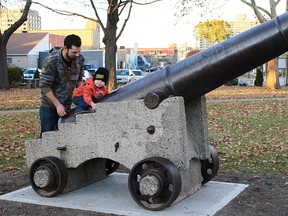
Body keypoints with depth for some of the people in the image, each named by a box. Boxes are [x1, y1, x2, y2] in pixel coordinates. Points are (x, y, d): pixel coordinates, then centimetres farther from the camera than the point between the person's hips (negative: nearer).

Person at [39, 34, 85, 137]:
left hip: (67, 106, 5)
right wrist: (58, 105, -19)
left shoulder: (80, 59, -5)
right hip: (49, 106, -5)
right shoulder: (51, 61, -22)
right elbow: (44, 86, -18)